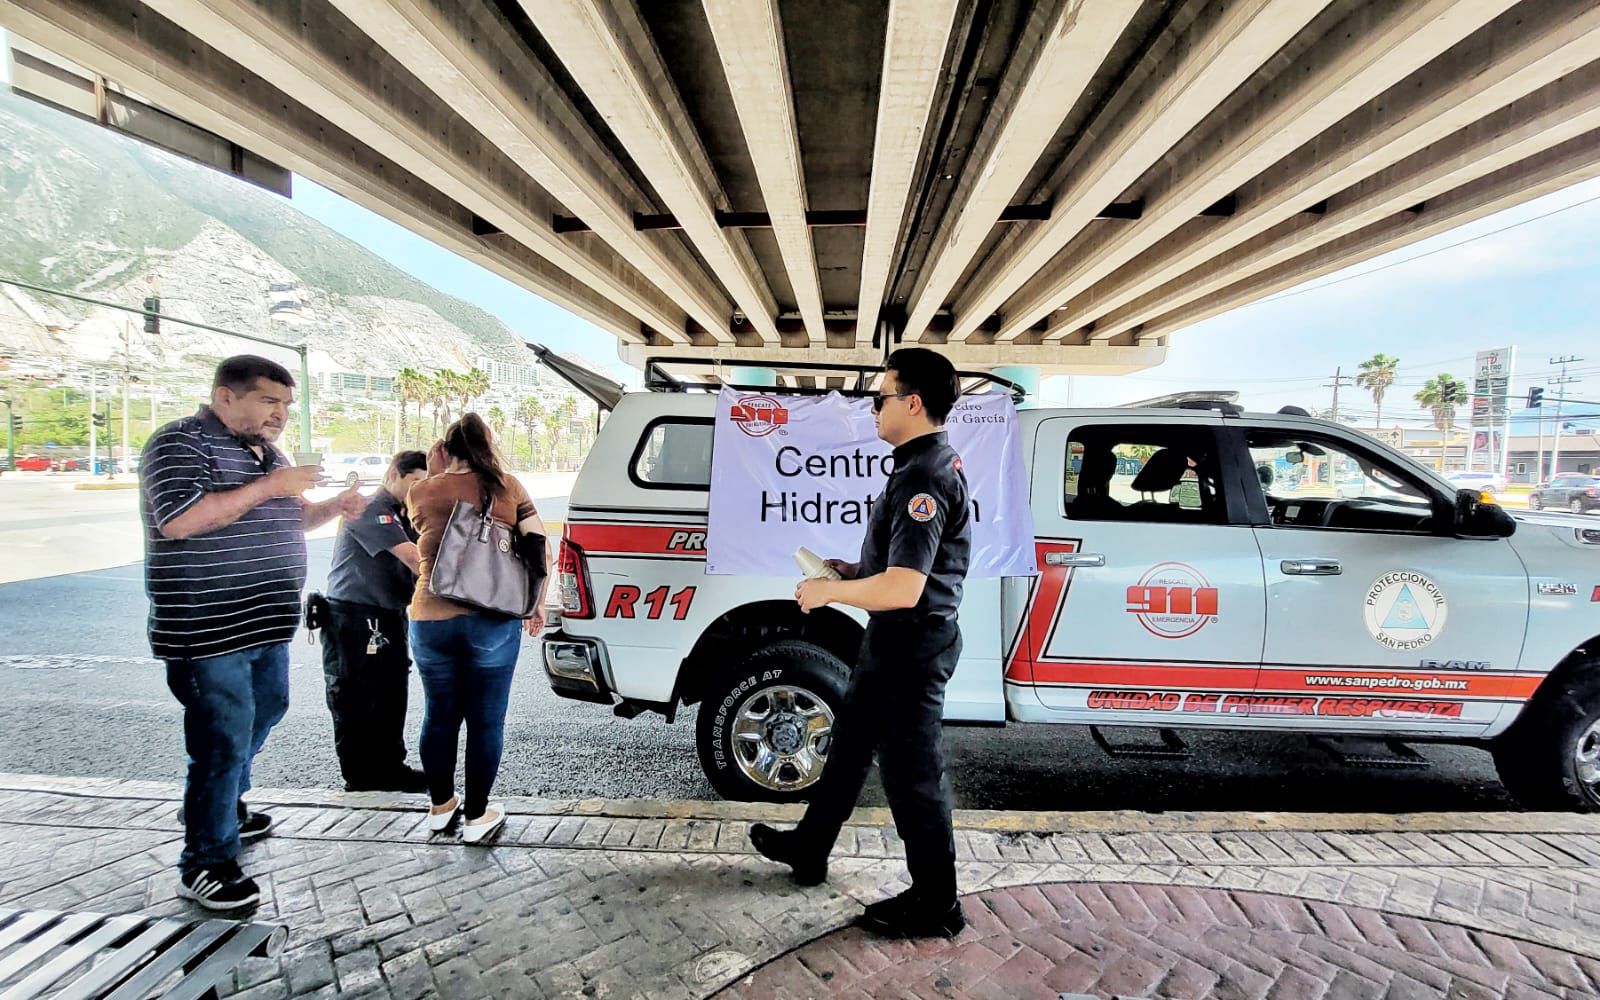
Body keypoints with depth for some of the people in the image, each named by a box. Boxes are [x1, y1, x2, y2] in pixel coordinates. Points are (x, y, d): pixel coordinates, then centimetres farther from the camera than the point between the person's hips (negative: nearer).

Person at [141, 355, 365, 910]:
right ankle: (206, 864, 13)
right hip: (208, 630, -9)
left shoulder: (267, 452, 13)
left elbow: (289, 520, 22)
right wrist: (267, 487, -24)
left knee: (264, 713, 23)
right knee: (223, 742, -3)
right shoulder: (181, 443, -14)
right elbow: (179, 520, -28)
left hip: (266, 622, 9)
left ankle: (226, 808, 44)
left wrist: (334, 506, 2)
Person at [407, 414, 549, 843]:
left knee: (439, 715, 18)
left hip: (430, 619, 3)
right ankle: (477, 816, 19)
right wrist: (537, 606, 7)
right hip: (491, 622, -2)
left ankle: (440, 806, 35)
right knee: (486, 720, 9)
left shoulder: (421, 493, 2)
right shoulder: (507, 487, -2)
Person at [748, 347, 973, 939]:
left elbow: (903, 589, -32)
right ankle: (808, 850, 41)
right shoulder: (931, 465, 10)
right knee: (850, 742, 22)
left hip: (910, 647, -11)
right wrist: (853, 572, 10)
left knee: (910, 772, 5)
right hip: (894, 643, 11)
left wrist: (827, 592, -18)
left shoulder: (924, 478, -25)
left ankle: (935, 904, 25)